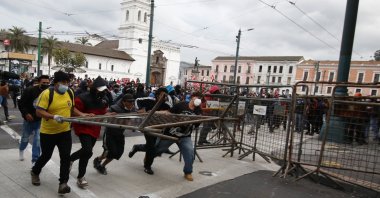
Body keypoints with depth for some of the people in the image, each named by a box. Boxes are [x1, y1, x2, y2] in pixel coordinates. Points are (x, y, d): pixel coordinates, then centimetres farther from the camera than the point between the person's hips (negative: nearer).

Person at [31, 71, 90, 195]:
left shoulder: (70, 93, 0)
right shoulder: (47, 94, -17)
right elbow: (39, 111, -20)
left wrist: (81, 115, 0)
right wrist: (53, 116, -34)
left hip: (65, 131, 4)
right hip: (48, 132, -3)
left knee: (66, 157, -4)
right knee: (46, 156, 15)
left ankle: (63, 183, 4)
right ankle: (35, 172, 46)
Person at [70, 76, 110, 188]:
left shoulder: (103, 99, 2)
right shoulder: (83, 98, -19)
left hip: (95, 129, 7)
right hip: (83, 127, -7)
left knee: (87, 150, 19)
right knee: (87, 151, -18)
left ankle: (70, 158, 51)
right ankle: (80, 177, 1)